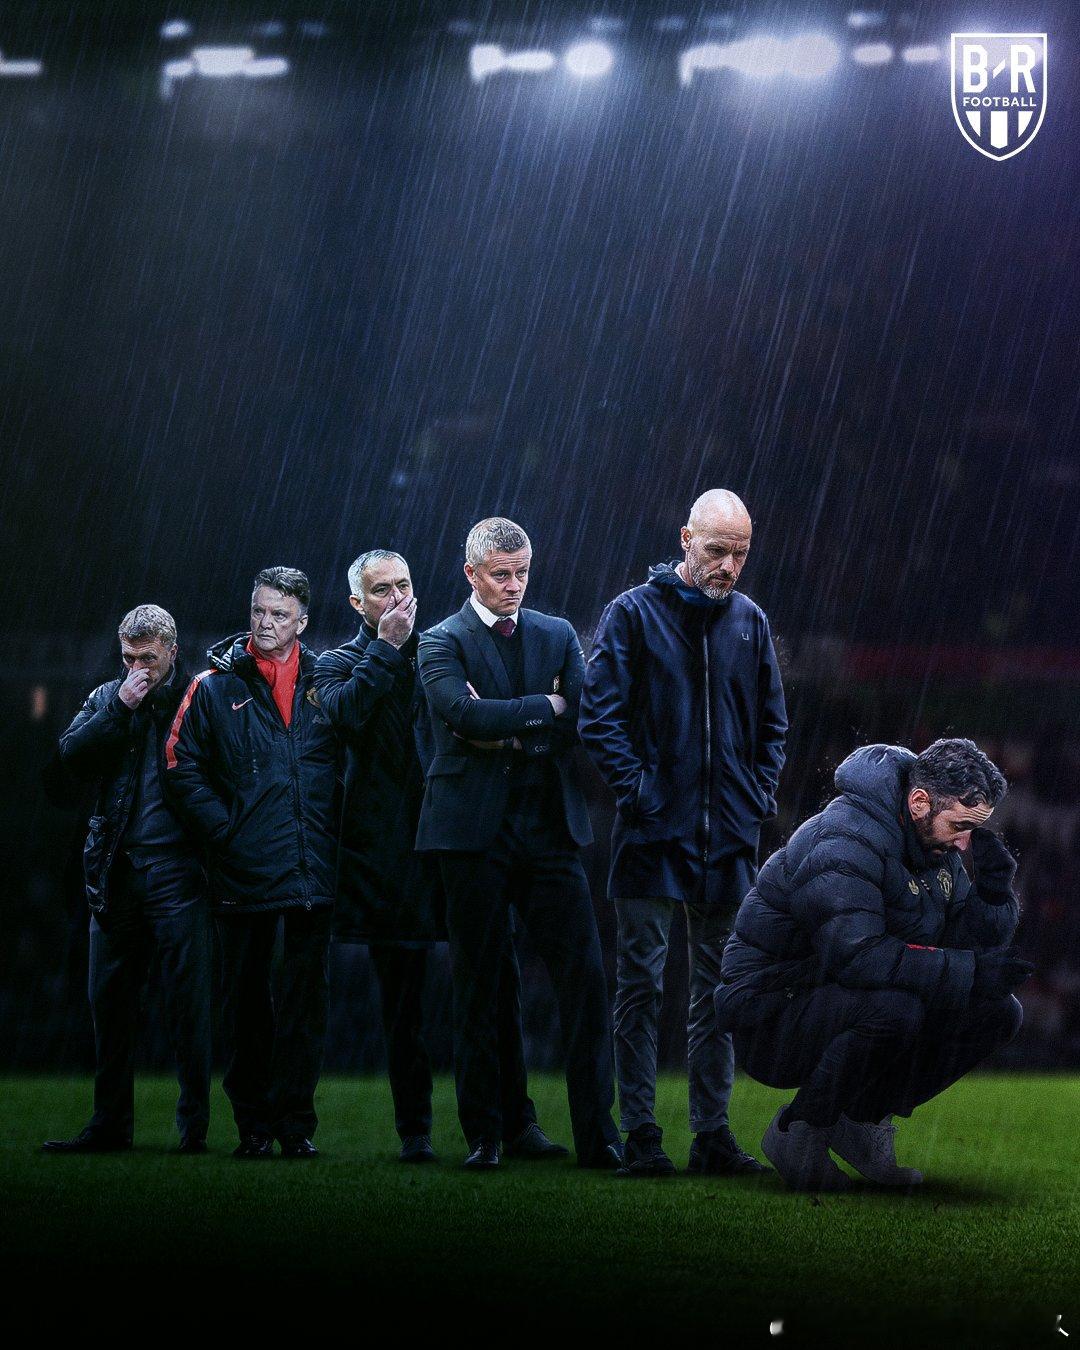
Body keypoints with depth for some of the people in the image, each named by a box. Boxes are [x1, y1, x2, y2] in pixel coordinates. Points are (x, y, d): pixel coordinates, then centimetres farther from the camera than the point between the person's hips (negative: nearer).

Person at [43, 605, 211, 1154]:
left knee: (186, 998, -4)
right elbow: (71, 755, 1)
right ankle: (110, 1125, 13)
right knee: (110, 999, 7)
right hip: (115, 871, 5)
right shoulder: (106, 698, 15)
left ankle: (194, 1124, 1)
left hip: (175, 867, -5)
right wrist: (120, 709, -6)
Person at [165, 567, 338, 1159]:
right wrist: (223, 829, -6)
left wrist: (333, 832, 4)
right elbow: (182, 766, 2)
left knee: (307, 998, 2)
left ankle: (296, 1121, 8)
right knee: (245, 996, 4)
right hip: (244, 871, -1)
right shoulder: (216, 687, 4)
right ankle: (253, 1125, 10)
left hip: (314, 867, 1)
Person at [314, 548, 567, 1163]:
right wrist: (387, 647, -9)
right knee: (405, 1001, 3)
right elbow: (346, 712, -13)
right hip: (395, 850, -2)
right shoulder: (341, 665, 9)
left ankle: (517, 1124, 1)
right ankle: (415, 1130, 10)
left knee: (501, 982, -3)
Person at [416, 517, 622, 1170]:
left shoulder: (559, 636, 14)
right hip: (475, 829, -3)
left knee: (585, 978, -5)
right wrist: (544, 707, -8)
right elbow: (464, 713, -16)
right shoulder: (443, 643, 3)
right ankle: (485, 1135, 9)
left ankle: (598, 1134, -2)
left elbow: (581, 722, 1)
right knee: (479, 987, 2)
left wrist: (505, 730, -8)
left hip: (551, 828, 3)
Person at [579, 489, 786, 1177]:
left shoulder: (750, 621, 10)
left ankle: (713, 1131, 13)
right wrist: (638, 792, -13)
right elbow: (600, 717, -6)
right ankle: (641, 1132, 2)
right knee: (642, 983, -1)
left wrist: (760, 795, 5)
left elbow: (773, 722, 18)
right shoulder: (634, 613, -3)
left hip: (730, 835, 4)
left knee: (721, 985, 7)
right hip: (654, 834, -4)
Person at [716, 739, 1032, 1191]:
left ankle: (862, 1117, 8)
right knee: (894, 1008, -37)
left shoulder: (932, 844, 5)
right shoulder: (843, 844, -25)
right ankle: (799, 1131, -14)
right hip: (770, 1014, -9)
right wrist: (969, 972, -34)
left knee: (998, 1012, -1)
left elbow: (971, 940, 7)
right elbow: (857, 954, -35)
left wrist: (994, 887, -13)